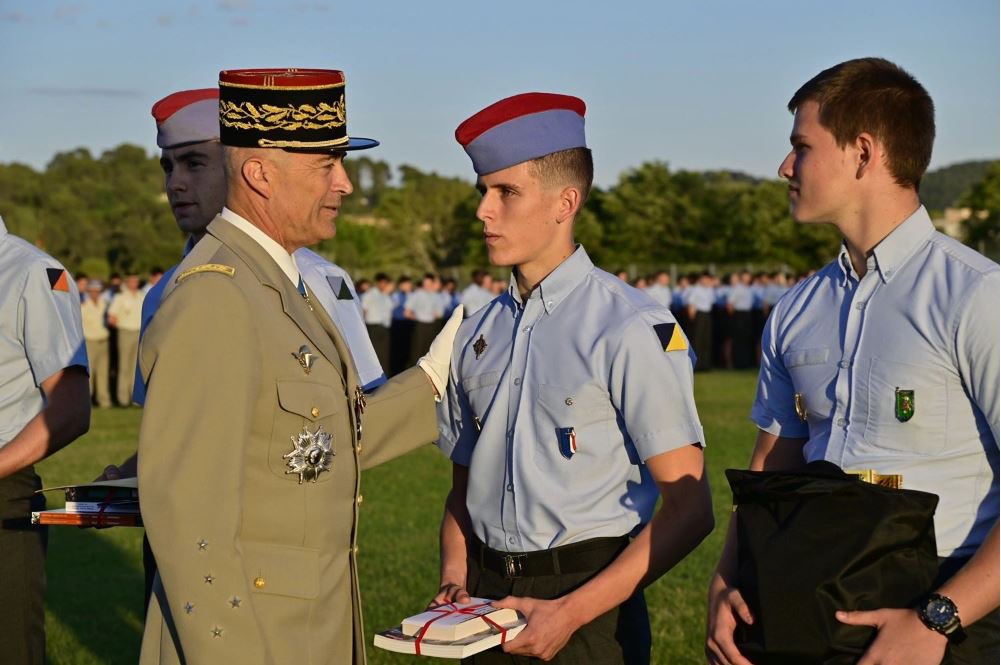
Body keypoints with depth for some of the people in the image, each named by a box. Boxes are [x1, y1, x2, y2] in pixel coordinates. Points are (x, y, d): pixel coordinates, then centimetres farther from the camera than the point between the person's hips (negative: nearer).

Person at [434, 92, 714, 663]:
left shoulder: (631, 329, -11)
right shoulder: (477, 334, 8)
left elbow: (689, 508, -13)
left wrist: (572, 612, -16)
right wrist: (455, 579, -1)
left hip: (592, 612, -5)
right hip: (490, 605, 5)